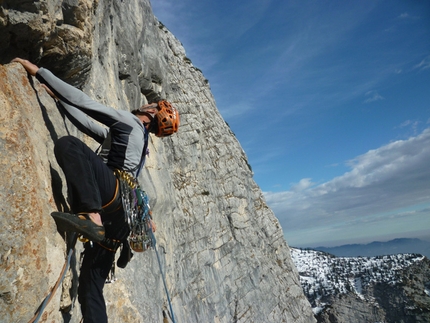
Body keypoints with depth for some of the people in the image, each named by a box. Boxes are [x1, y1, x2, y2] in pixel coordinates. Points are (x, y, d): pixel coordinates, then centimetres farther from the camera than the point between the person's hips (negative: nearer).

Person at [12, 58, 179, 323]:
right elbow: (86, 122, 35)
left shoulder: (130, 121, 11)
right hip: (116, 215, 8)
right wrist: (56, 95, 39)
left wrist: (38, 71, 12)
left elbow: (83, 101, 6)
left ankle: (91, 216, -34)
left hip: (113, 191, -8)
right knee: (91, 290, 7)